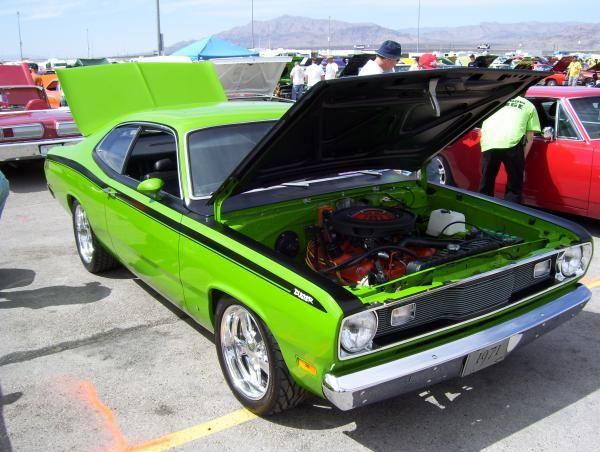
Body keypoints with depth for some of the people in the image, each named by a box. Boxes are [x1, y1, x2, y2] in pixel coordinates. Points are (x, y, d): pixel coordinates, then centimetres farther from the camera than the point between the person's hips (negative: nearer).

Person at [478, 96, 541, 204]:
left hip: (488, 143, 2)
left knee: (486, 185, 15)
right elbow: (529, 138, 16)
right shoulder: (529, 105, 24)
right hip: (512, 143, -2)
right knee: (514, 187, 10)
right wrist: (522, 159, 18)